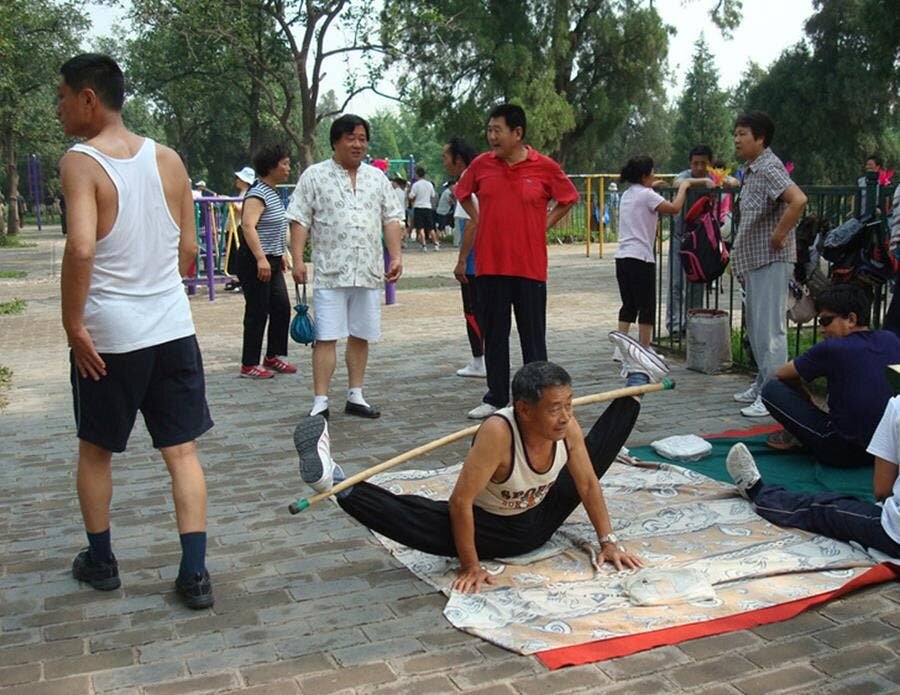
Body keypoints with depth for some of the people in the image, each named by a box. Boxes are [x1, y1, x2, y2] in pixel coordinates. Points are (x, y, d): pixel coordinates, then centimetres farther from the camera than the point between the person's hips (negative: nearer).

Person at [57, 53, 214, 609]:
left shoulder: (81, 162, -10)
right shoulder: (169, 160, 5)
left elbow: (81, 247, -24)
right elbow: (189, 247, 8)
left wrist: (73, 323, -16)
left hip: (108, 334, -3)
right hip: (173, 328, 4)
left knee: (96, 450, 17)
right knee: (182, 452, 7)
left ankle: (100, 561, 31)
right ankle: (194, 573, 5)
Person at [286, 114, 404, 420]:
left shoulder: (377, 177, 13)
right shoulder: (314, 176, 1)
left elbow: (391, 219, 12)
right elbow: (299, 220, -2)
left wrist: (396, 256, 1)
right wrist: (298, 259, -10)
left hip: (369, 273, 4)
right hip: (330, 273, -4)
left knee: (360, 336, 10)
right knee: (326, 337, -5)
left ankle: (355, 396, 20)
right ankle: (320, 402, -1)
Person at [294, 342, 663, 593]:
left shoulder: (567, 427, -21)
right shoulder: (498, 432, -39)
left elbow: (588, 485, -6)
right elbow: (460, 502, -36)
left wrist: (608, 541, -4)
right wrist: (470, 566, -31)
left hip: (541, 520, 6)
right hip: (491, 530, -6)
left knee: (597, 452, 16)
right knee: (416, 515, -35)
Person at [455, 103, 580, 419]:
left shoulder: (544, 167, -4)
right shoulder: (481, 164, 3)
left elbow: (568, 199, 10)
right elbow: (462, 193, 21)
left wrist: (545, 224, 3)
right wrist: (479, 221, 10)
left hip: (530, 266, -2)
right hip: (489, 264, 3)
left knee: (533, 336, 5)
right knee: (494, 335, 10)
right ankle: (496, 398, 22)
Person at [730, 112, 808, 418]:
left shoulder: (768, 168, -15)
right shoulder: (751, 170, 16)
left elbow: (798, 200, -31)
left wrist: (779, 235, -22)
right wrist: (737, 256, 19)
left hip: (771, 260, -11)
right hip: (753, 260, 11)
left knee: (770, 329, -8)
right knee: (755, 326, 17)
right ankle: (762, 384, 29)